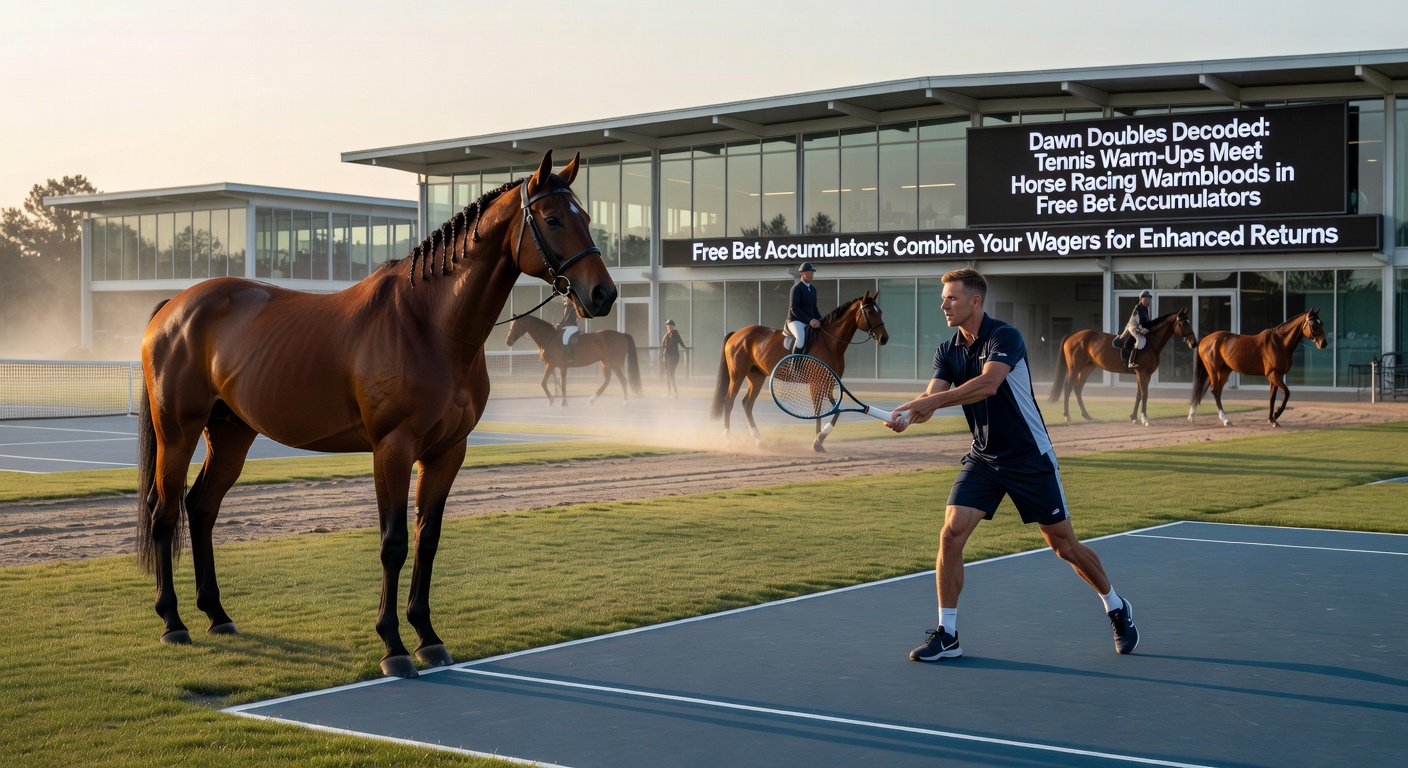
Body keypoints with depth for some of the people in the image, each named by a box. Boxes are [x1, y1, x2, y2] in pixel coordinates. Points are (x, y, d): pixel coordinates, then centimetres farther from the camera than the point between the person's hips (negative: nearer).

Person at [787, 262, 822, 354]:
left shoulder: (813, 289, 17)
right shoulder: (797, 288, -7)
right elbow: (794, 309, -16)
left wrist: (820, 321, 1)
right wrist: (809, 320, -24)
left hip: (810, 322, 8)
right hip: (796, 321, -8)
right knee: (801, 339, -35)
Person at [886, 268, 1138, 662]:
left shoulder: (1005, 337, -18)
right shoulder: (947, 352, 2)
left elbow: (987, 384, -36)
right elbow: (930, 399, -11)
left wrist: (932, 401, -42)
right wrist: (906, 415, -33)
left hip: (1029, 459, -5)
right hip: (983, 458, 5)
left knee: (1064, 546, 4)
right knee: (951, 533, -12)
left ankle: (1116, 608, 30)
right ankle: (947, 635, -3)